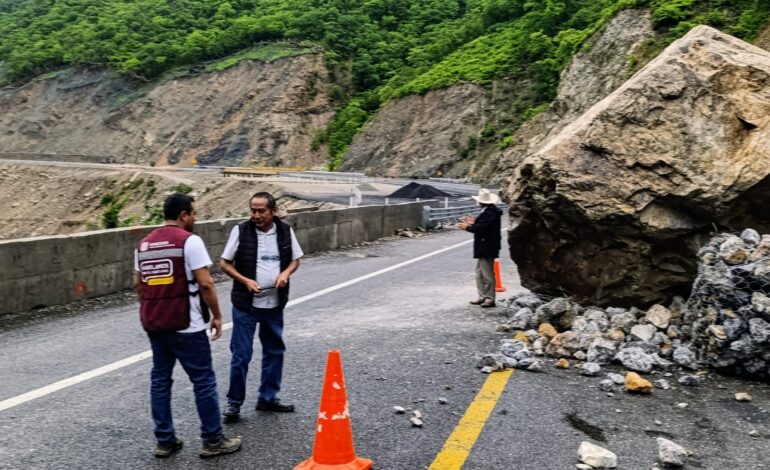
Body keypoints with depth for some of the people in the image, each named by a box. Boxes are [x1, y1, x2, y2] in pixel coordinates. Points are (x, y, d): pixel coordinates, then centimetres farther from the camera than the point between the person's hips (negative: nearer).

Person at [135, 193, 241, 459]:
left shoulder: (144, 244, 11)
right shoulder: (189, 240, -11)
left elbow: (139, 285, 17)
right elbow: (205, 284, -16)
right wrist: (216, 316, -6)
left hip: (154, 324, 7)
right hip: (185, 325, -7)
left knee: (160, 380, 14)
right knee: (204, 381, 2)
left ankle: (165, 441, 19)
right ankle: (213, 441, 9)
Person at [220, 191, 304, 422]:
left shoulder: (285, 231, -1)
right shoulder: (241, 231, -9)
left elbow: (295, 259, 11)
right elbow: (225, 263, -4)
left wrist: (286, 273, -10)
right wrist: (245, 281, -18)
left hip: (274, 304, 4)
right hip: (245, 304, -4)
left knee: (274, 351, 14)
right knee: (241, 354, 0)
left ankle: (268, 398, 29)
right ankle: (234, 402, 14)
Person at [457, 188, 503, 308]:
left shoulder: (489, 213, -21)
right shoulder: (490, 211, 11)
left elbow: (481, 228, -26)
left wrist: (467, 227, -12)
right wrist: (475, 222, 17)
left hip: (487, 248, -11)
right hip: (484, 248, 11)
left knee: (487, 273, -3)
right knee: (480, 272, 17)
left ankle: (490, 299, 5)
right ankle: (483, 296, 23)